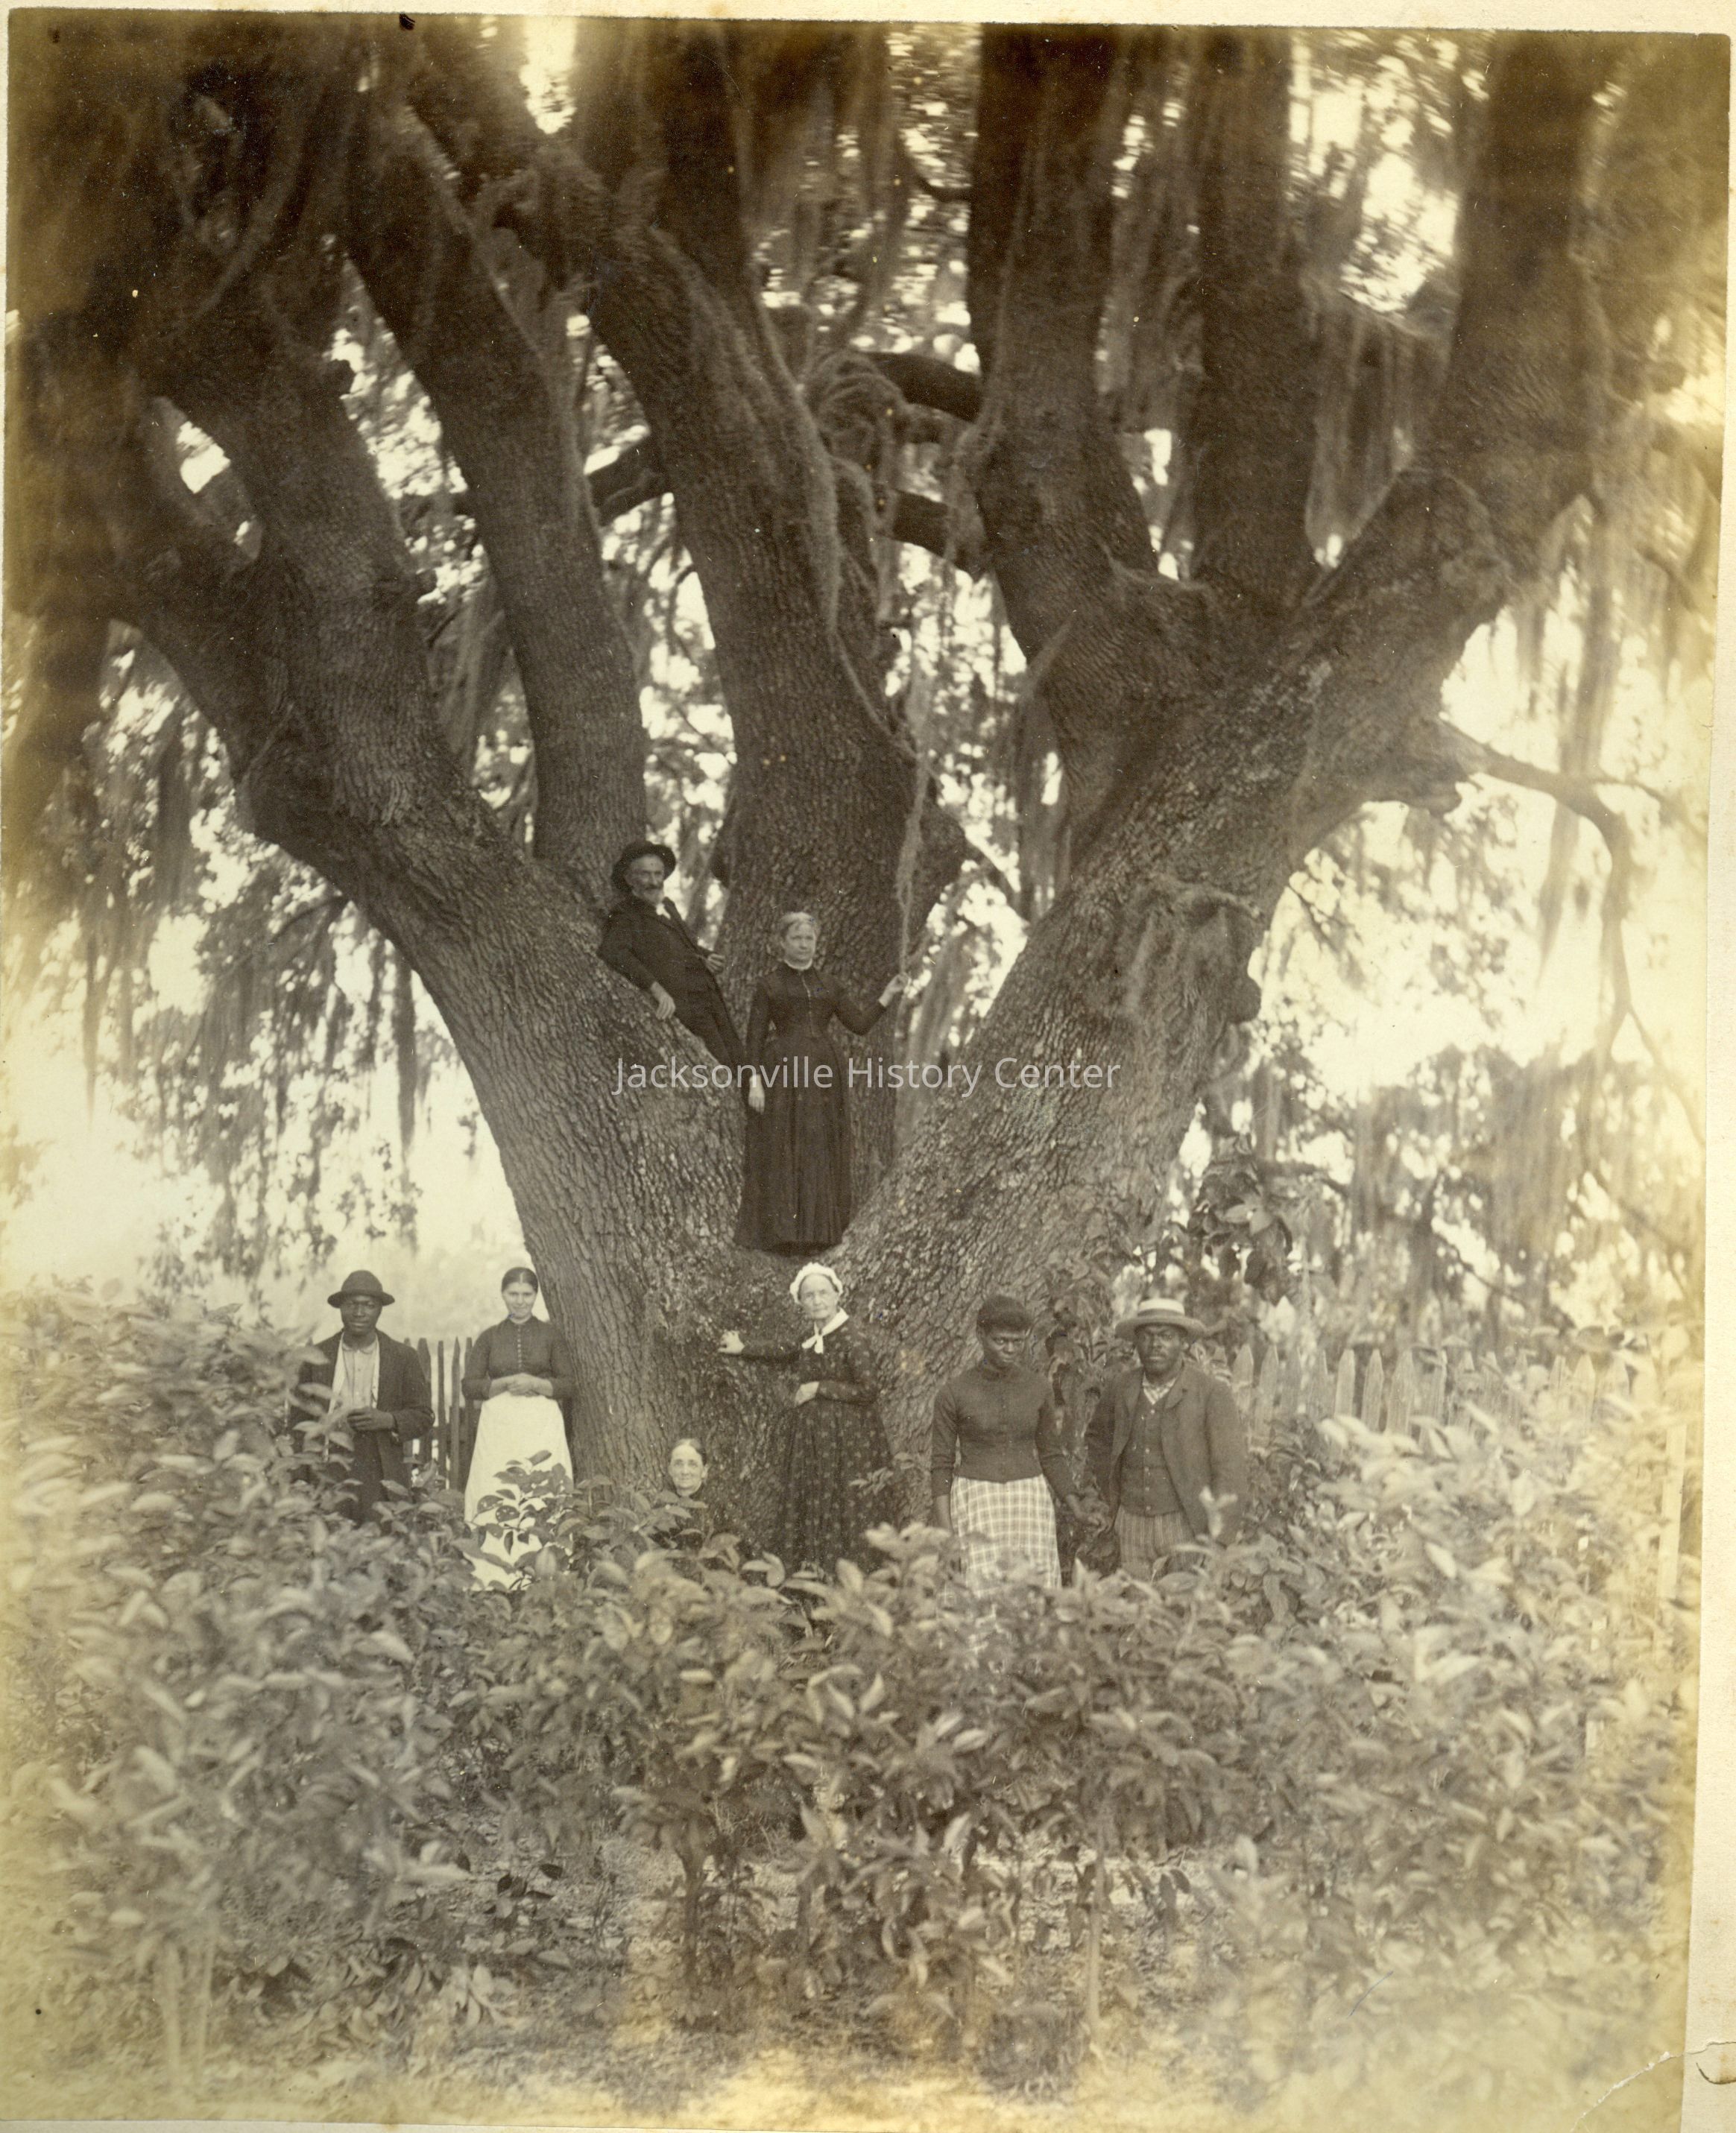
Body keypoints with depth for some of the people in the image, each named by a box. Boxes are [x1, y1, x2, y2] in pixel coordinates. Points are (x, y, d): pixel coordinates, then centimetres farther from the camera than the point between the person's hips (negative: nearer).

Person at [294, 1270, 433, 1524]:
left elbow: (424, 1417, 9)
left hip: (381, 1474, 0)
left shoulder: (403, 1358, 7)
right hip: (327, 1472, 0)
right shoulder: (317, 1357, 8)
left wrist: (388, 1420, -11)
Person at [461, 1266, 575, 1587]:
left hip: (542, 1425, -1)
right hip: (498, 1425, 1)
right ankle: (494, 1579, -5)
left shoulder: (550, 1335, 9)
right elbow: (470, 1387, 6)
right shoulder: (489, 1338, 11)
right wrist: (507, 1383, -8)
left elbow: (569, 1385, 6)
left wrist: (536, 1384, -10)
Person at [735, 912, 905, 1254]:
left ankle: (815, 1232, 9)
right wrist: (755, 1081, -9)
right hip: (783, 1074, -3)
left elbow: (860, 1026, 10)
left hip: (823, 1076, 4)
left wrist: (887, 997, 0)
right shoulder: (768, 986, 4)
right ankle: (779, 1232, 2)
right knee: (781, 1152, -3)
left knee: (820, 1153, 3)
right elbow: (755, 1037, 0)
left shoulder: (829, 985, 14)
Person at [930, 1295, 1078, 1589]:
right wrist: (944, 1531, -8)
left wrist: (1078, 1512, 4)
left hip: (1028, 1503, 2)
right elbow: (941, 1464, 0)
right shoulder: (954, 1392, -3)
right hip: (976, 1506, -2)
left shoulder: (1038, 1389, 4)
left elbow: (1051, 1455, 12)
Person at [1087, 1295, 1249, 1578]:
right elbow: (1097, 1437, 26)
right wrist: (1112, 1493, 16)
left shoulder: (1212, 1393, -6)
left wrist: (1218, 1545, -14)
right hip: (1132, 1523, 4)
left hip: (1186, 1526, -4)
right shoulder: (1124, 1387, 6)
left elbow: (1231, 1472, -8)